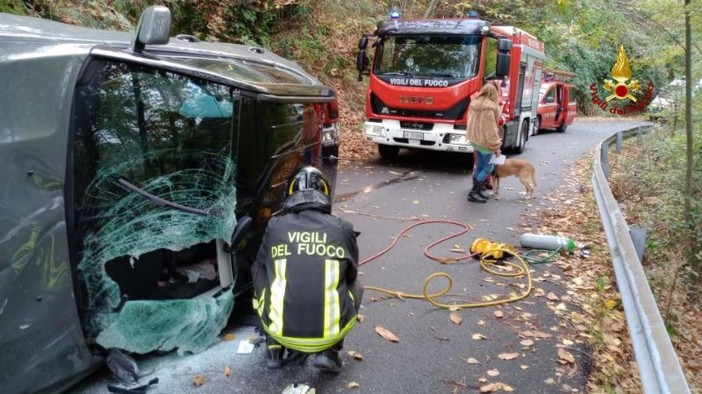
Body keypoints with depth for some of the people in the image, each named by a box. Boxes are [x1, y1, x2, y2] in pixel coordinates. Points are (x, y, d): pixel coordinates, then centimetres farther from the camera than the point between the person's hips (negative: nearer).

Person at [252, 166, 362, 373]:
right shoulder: (342, 229, 5)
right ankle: (328, 352, 13)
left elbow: (258, 269, 22)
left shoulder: (275, 227, 5)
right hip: (329, 333, 0)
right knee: (355, 286, 27)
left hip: (279, 329, 1)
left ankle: (275, 349, 22)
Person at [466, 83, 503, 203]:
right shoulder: (489, 107, -20)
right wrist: (496, 145, -15)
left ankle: (476, 191, 19)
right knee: (488, 168, 1)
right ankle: (473, 192, -2)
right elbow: (490, 128, -20)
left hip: (474, 139, 9)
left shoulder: (474, 104, 7)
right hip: (484, 141, -9)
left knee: (479, 165, 16)